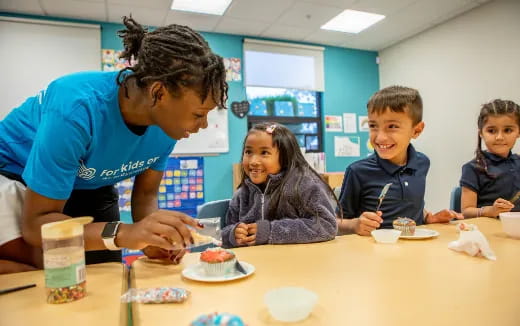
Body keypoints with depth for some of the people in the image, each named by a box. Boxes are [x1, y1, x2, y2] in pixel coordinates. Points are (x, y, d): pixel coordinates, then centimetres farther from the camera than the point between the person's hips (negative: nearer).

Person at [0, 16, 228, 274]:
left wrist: (153, 238, -31)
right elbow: (35, 223, -33)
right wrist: (124, 234, -49)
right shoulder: (78, 107, -40)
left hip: (88, 186, 5)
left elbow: (145, 193, -9)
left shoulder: (168, 124, -22)